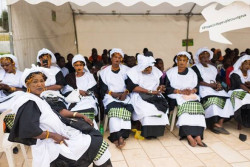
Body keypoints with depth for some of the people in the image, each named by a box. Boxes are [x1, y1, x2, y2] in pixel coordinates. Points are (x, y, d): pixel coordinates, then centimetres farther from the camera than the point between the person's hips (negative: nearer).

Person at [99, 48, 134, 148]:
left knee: (126, 109, -32)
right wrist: (112, 93, -10)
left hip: (124, 96, 1)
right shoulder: (104, 71, 13)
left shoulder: (126, 70, 15)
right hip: (110, 96, 0)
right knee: (114, 108, -34)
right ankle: (119, 137, -40)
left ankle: (116, 137, -38)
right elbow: (102, 86, 7)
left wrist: (125, 93, -10)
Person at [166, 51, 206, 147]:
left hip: (191, 96, 3)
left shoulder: (192, 73, 19)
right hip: (176, 96, -3)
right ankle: (189, 136, -38)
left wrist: (191, 91, -9)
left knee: (197, 107, -28)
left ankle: (198, 136, -35)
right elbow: (167, 88, 0)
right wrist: (180, 91, -10)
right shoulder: (170, 72, 10)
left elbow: (196, 87, 14)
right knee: (184, 107, -33)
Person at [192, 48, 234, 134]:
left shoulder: (213, 68, 28)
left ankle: (220, 123, -24)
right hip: (203, 89, -6)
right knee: (212, 99, -34)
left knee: (226, 98, -21)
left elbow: (218, 79, 19)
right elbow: (197, 81, -7)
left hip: (215, 88, 6)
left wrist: (218, 84, -5)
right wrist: (209, 85, -14)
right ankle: (212, 124, -26)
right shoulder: (195, 67, 7)